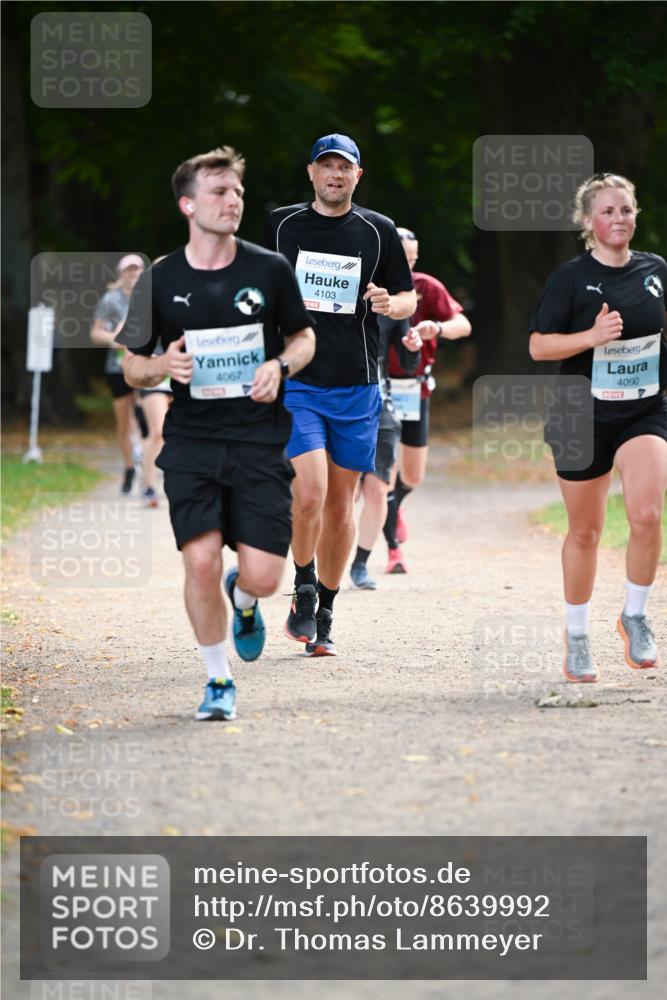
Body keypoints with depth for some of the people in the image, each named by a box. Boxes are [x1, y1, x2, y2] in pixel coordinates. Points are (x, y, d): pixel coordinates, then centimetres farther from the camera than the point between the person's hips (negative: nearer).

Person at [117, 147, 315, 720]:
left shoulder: (270, 270, 1)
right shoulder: (161, 282, 1)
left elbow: (304, 338, 14)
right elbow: (132, 368, 10)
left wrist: (281, 366, -8)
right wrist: (163, 366, -13)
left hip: (260, 441, 0)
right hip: (192, 441, 0)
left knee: (263, 576, -7)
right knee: (201, 560, -13)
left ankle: (243, 600, 32)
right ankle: (218, 679, 8)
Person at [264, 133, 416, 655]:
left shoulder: (379, 231, 5)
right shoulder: (281, 225, 4)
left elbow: (410, 299, 10)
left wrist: (391, 304, -10)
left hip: (357, 386, 2)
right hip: (297, 381, -2)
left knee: (342, 503, 6)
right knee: (310, 494, -17)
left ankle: (324, 615, 17)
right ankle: (303, 593, 4)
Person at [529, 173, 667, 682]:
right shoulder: (571, 278, -7)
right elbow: (538, 346, -9)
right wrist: (592, 336, -22)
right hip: (584, 417, -1)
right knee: (585, 531, 8)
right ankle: (577, 636, 26)